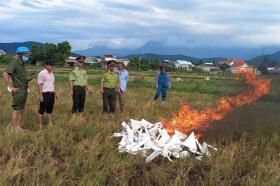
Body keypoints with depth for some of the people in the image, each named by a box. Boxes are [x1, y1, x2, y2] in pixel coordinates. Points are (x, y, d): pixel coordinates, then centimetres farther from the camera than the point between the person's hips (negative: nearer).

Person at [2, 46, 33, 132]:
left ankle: (19, 127, 18)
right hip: (18, 90, -8)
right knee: (16, 110, -4)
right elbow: (5, 74, -23)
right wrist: (11, 87, -21)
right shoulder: (14, 64, -11)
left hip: (25, 90, 8)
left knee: (21, 110, 11)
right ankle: (14, 128, 1)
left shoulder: (23, 65, 15)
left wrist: (29, 78, 2)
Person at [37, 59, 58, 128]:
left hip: (51, 94, 8)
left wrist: (55, 93, 20)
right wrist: (40, 95, -18)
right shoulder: (42, 73, -10)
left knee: (50, 109, 13)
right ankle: (40, 124, 6)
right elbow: (39, 85, -13)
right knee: (42, 109, -1)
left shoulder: (51, 73, 15)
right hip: (45, 94, -8)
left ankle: (50, 123, 19)